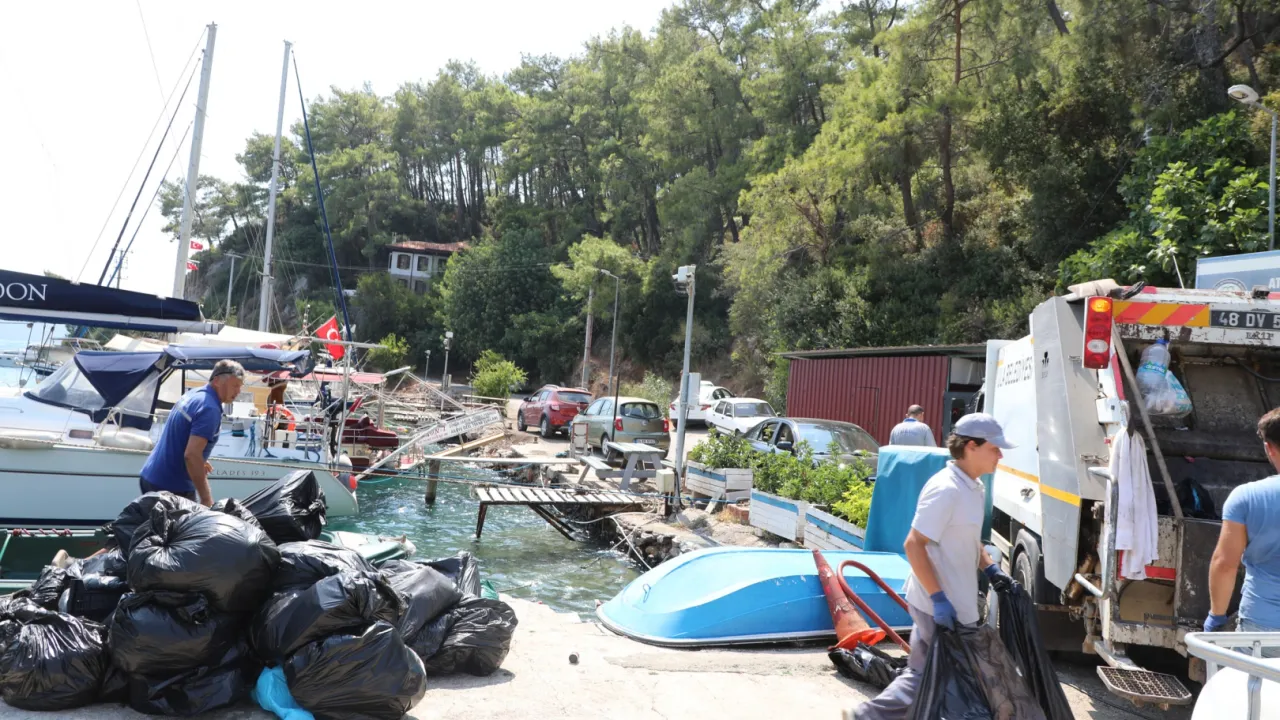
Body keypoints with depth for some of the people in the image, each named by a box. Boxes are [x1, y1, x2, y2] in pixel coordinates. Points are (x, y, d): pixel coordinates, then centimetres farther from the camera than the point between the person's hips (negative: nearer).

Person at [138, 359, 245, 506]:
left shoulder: (192, 395, 8)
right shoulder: (210, 409, -20)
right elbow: (191, 454, -28)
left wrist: (199, 462, 28)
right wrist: (206, 498, -25)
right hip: (172, 487, -9)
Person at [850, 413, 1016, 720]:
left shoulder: (974, 487, 9)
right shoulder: (946, 489, -22)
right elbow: (914, 545, -24)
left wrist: (990, 569, 11)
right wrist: (938, 598, -25)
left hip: (953, 602, 9)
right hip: (939, 604, -9)